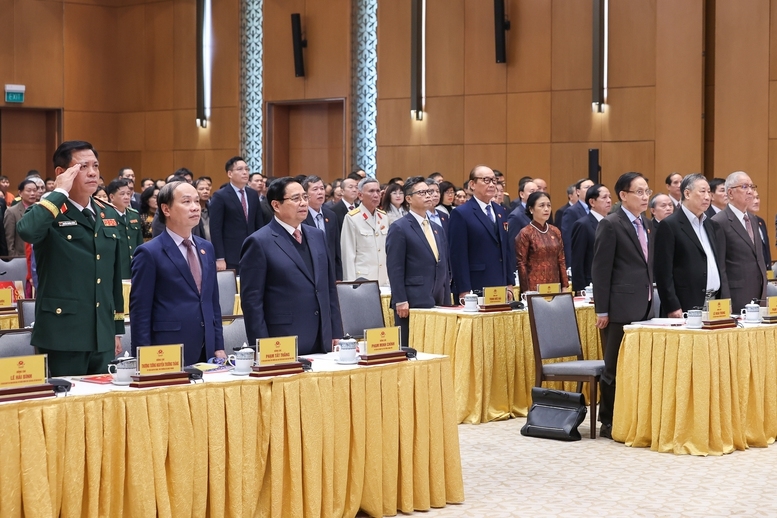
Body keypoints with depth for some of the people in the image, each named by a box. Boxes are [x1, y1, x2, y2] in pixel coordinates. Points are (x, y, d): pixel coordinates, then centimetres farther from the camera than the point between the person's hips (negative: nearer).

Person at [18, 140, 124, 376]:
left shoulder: (108, 214, 12)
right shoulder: (48, 213, -6)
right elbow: (26, 231, -32)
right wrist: (60, 192, -20)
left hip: (102, 336, 6)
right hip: (63, 336, -6)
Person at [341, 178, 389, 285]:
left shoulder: (384, 217, 10)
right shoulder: (352, 218, -7)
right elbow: (348, 255, -7)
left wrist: (389, 279, 11)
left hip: (383, 280, 5)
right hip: (362, 280, -5)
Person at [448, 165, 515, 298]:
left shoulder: (501, 212, 14)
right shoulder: (461, 214, -7)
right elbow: (458, 256, -11)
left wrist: (510, 284, 12)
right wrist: (464, 292, -14)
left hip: (500, 288, 6)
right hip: (475, 290, -6)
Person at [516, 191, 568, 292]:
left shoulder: (555, 231, 9)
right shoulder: (525, 233, -5)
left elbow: (561, 261, 12)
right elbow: (521, 264, -6)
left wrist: (565, 286, 7)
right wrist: (526, 291, -10)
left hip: (555, 285, 4)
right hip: (534, 286, -4)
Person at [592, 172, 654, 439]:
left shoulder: (646, 225, 15)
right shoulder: (610, 225, -9)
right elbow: (600, 269, -11)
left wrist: (650, 302, 13)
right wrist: (602, 310, -14)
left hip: (643, 307, 7)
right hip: (621, 307, -7)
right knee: (615, 367, 0)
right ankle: (609, 424, 8)